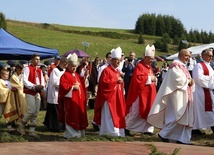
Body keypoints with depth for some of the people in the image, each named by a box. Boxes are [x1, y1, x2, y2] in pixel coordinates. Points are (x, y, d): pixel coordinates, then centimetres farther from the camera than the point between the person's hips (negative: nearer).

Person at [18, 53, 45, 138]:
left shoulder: (39, 70, 16)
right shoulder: (27, 69, -6)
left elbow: (42, 80, 15)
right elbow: (25, 80, -15)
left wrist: (42, 86, -8)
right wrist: (35, 86, -22)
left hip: (37, 93, 7)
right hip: (30, 92, -7)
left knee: (36, 112, 4)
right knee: (31, 111, -13)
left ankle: (32, 131, 9)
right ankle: (21, 125, 8)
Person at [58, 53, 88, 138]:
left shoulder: (77, 75, 18)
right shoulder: (65, 75, -7)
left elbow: (82, 86, 26)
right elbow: (63, 86, -19)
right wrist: (73, 87, -20)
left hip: (79, 100, 8)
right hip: (70, 100, -8)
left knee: (79, 116, 11)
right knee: (71, 117, -5)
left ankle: (79, 133, 18)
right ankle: (70, 133, 1)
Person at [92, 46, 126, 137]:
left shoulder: (117, 71, 16)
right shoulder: (106, 70, -10)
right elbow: (104, 82, -18)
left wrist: (121, 82, 0)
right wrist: (115, 81, -17)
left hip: (117, 96, 9)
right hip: (109, 96, -9)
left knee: (118, 113, 10)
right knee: (109, 114, -9)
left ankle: (117, 131, 17)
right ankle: (110, 130, -8)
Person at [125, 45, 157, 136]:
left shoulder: (150, 67, 15)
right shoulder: (139, 66, -13)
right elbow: (138, 79, -24)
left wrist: (154, 79, 2)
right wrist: (150, 78, -19)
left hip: (149, 93, 9)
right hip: (140, 93, -9)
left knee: (148, 111, 9)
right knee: (135, 111, -3)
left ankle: (147, 129, 15)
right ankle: (127, 127, 6)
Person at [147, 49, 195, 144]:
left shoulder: (182, 66, 19)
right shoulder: (176, 65, -11)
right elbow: (177, 79, -21)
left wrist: (190, 82, 1)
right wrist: (188, 81, -11)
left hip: (184, 95, 10)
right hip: (177, 94, -10)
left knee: (184, 116, 7)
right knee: (177, 116, -12)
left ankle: (182, 138, 10)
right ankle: (164, 134, -3)